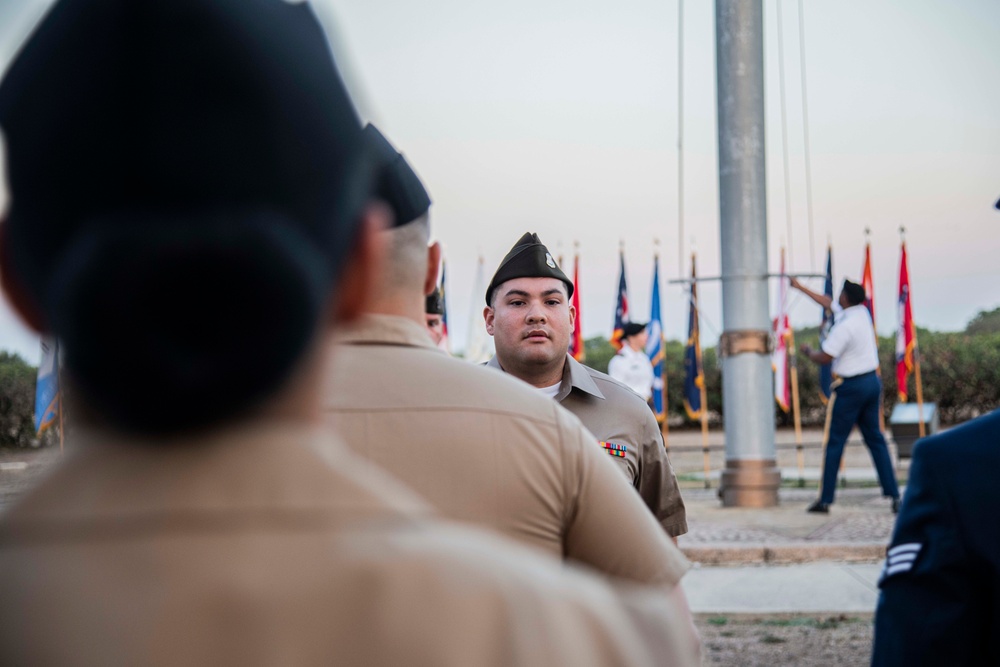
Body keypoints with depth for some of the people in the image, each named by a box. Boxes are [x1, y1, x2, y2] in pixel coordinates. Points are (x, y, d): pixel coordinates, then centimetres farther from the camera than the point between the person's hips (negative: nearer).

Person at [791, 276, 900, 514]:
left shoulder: (844, 327, -19)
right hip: (873, 381, 8)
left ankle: (825, 500, 3)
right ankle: (894, 495, 8)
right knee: (875, 438, 12)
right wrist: (800, 287, 28)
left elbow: (824, 358, -16)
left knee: (835, 442, 0)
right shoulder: (862, 312, 7)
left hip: (851, 387, -8)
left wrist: (808, 351, 5)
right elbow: (828, 302, 20)